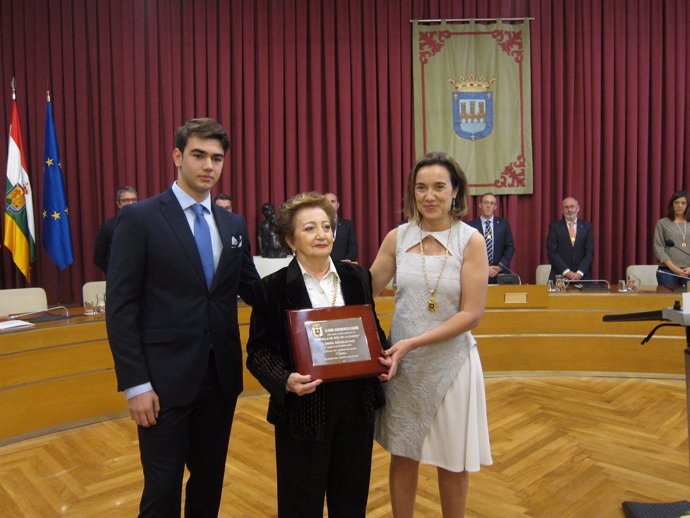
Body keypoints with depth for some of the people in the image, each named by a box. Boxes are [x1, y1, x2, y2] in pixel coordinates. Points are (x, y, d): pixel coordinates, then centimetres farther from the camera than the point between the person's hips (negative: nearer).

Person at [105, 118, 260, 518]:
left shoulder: (234, 225, 8)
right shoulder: (139, 218, -6)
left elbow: (252, 290, 11)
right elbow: (120, 307, -9)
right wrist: (135, 383, -12)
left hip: (221, 376, 5)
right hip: (165, 379, -4)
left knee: (210, 481, 19)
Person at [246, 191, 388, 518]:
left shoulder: (357, 277, 3)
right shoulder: (272, 288, -8)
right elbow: (258, 351, -6)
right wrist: (285, 380, -23)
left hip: (357, 405, 4)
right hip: (303, 409, -3)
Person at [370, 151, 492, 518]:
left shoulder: (471, 241, -8)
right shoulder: (397, 237, -1)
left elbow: (471, 314, -13)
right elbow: (366, 290, 6)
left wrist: (413, 342, -19)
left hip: (450, 360, -2)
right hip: (401, 361, 2)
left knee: (451, 462, 13)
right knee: (402, 457, 13)